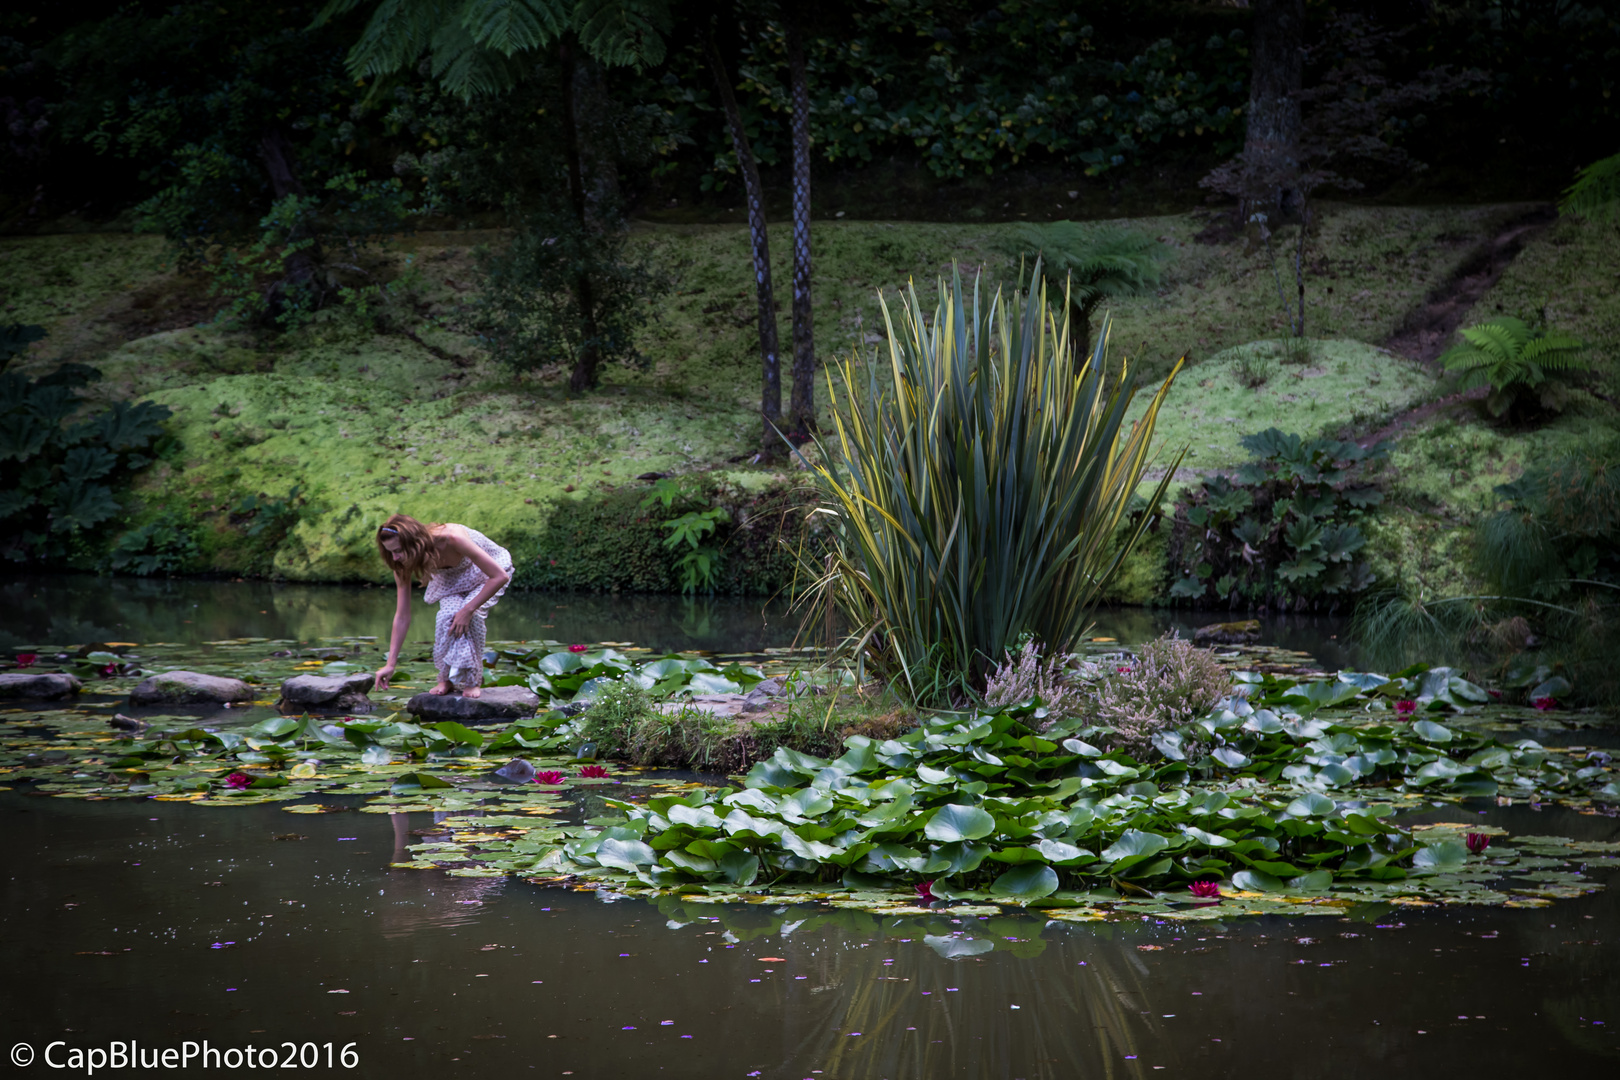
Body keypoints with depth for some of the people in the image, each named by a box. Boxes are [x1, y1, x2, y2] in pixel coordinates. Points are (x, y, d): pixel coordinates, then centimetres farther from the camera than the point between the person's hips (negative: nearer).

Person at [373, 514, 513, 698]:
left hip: (487, 573, -4)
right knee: (447, 616, -24)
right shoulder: (403, 565, -24)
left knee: (471, 616, -29)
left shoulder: (451, 539, -41)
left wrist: (468, 609, -36)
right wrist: (391, 664, -18)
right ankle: (447, 679, -5)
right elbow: (402, 616, -16)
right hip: (452, 577, 4)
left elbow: (500, 576, -35)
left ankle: (472, 681, -11)